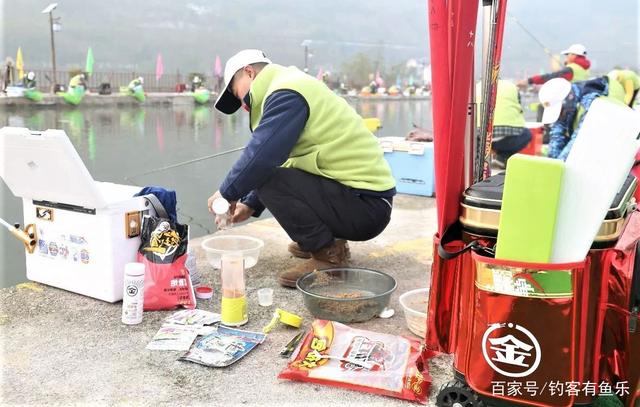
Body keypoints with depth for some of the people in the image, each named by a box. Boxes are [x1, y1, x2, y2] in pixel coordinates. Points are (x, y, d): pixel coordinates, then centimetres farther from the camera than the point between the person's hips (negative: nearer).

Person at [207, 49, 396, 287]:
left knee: (266, 177, -18)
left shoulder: (286, 92, -12)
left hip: (366, 205, -10)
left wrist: (227, 193, -7)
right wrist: (250, 205, 22)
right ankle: (329, 241, 17)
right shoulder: (292, 86, 20)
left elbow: (261, 155, -24)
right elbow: (276, 159, 24)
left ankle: (328, 255, -8)